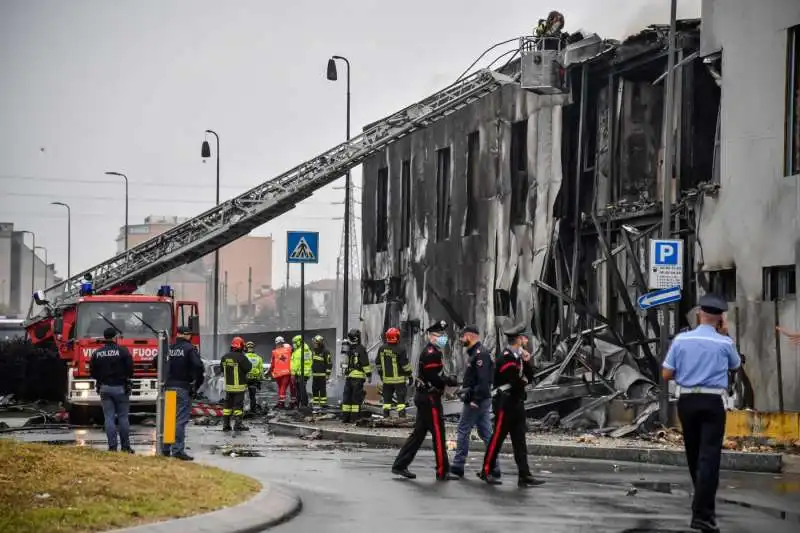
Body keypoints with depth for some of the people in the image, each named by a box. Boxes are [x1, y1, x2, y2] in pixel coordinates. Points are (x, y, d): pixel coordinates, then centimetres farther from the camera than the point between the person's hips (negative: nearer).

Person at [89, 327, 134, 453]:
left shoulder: (97, 353, 3)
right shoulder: (123, 351, -7)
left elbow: (92, 372, 5)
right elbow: (130, 368, -8)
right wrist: (127, 378, 12)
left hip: (104, 388, 2)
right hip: (120, 387, -2)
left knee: (109, 418, 4)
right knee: (123, 417, 4)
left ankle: (112, 446, -1)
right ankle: (125, 446, 5)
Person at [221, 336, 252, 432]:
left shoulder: (225, 357, 5)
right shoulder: (241, 357, -17)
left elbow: (222, 369, 15)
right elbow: (248, 367, -13)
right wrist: (246, 360, 4)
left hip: (228, 385, 6)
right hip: (239, 386, -6)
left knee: (228, 404, 13)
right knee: (238, 405, -1)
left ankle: (226, 424, 14)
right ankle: (238, 424, -2)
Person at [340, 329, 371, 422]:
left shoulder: (361, 349, -6)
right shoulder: (349, 348, 20)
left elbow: (366, 363, -11)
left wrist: (368, 373, -14)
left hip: (358, 377, -8)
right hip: (348, 376, 8)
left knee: (356, 397, -7)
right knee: (346, 397, 9)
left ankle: (355, 417, -6)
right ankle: (345, 416, 14)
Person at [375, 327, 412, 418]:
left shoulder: (382, 349, 3)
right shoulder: (400, 350, -14)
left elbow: (378, 363, 13)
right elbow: (405, 364, -12)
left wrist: (380, 373, 25)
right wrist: (409, 373, 0)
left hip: (386, 378, 5)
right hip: (399, 379, -5)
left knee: (387, 399, 12)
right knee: (401, 399, -2)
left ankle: (386, 416, 11)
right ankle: (402, 416, -7)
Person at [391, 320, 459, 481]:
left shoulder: (432, 352, 18)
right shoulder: (431, 353, -16)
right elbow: (433, 378, -23)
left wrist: (447, 380, 5)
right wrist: (450, 381, -13)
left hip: (424, 398, 11)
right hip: (430, 398, -11)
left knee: (419, 433, 13)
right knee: (438, 434, -4)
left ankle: (400, 466, 14)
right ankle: (443, 471, 1)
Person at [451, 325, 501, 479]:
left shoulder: (480, 354, -15)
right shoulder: (475, 353, 17)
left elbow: (483, 380, -23)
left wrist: (475, 400, -24)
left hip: (476, 401, -10)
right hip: (482, 400, 10)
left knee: (463, 431, -3)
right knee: (486, 433, 8)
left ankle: (458, 465, 1)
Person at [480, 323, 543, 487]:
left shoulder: (518, 356, 14)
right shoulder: (506, 358, -15)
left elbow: (529, 377, 12)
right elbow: (516, 382, -22)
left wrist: (526, 362, -3)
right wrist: (524, 380, 0)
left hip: (517, 404, 9)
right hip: (505, 404, -9)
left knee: (520, 441, 5)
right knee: (497, 438, -2)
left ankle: (524, 476, 3)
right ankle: (487, 471, 9)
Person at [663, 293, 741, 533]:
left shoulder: (681, 340, -3)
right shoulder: (724, 343, -6)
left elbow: (666, 374, 0)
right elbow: (735, 365, 16)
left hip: (686, 401, 3)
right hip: (712, 403, -3)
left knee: (693, 454, 18)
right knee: (709, 456, -6)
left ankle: (704, 503, 35)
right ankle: (702, 513, -16)